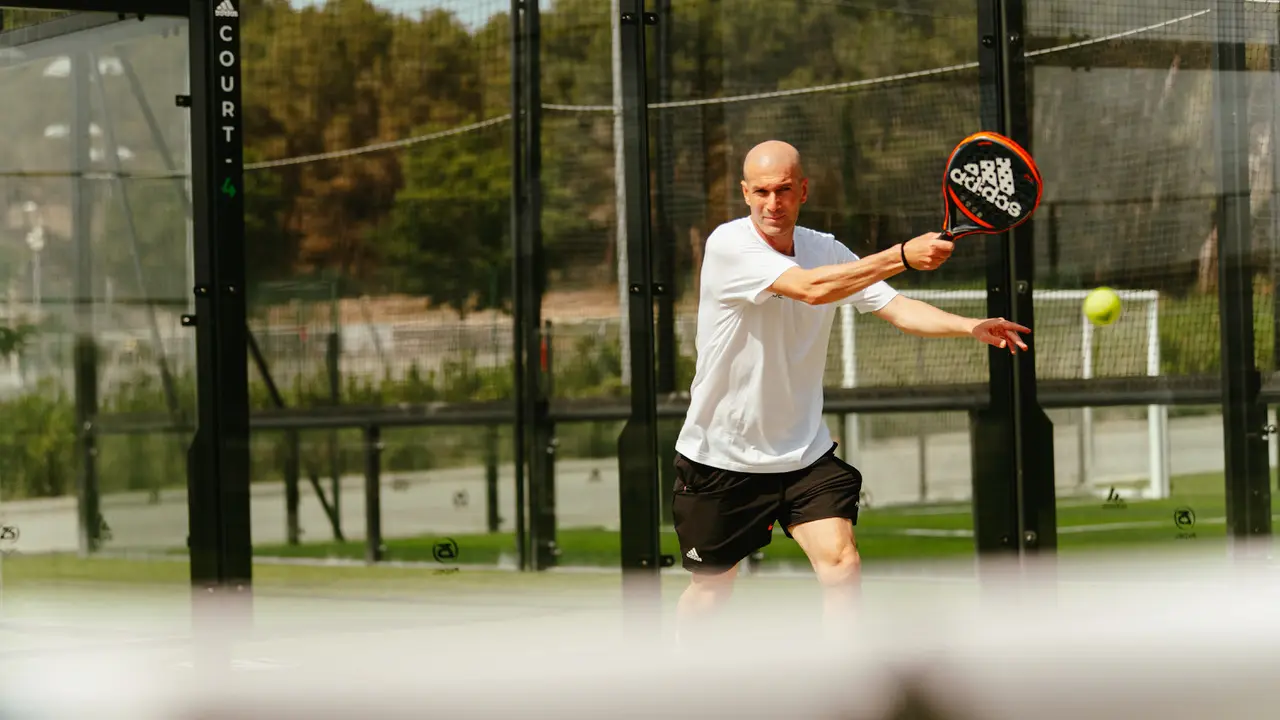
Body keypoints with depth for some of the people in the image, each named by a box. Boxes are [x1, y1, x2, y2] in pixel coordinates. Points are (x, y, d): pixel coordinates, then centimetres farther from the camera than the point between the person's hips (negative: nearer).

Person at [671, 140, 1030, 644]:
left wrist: (972, 327, -23)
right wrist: (904, 255, -39)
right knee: (712, 588, 10)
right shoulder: (729, 245, -18)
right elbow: (810, 288, -32)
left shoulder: (826, 251, 1)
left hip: (802, 451, 4)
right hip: (720, 456, -4)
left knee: (841, 564, -16)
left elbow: (898, 309, -5)